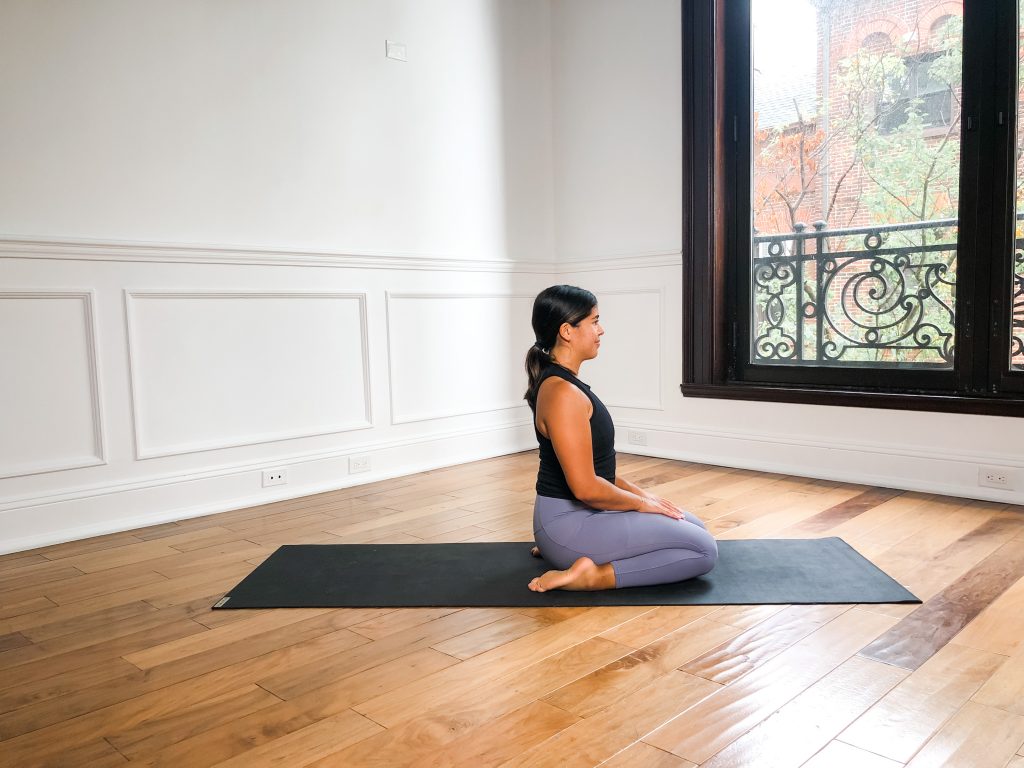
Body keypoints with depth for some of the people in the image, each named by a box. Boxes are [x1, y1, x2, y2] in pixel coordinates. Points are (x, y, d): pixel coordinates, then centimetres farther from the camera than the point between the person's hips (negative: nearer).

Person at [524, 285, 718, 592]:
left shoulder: (560, 383, 9)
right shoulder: (563, 393, -23)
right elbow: (586, 487, -23)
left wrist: (638, 492, 12)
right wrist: (641, 503, -8)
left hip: (578, 512, 10)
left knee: (694, 528, 19)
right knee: (703, 549, -9)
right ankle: (592, 575, -10)